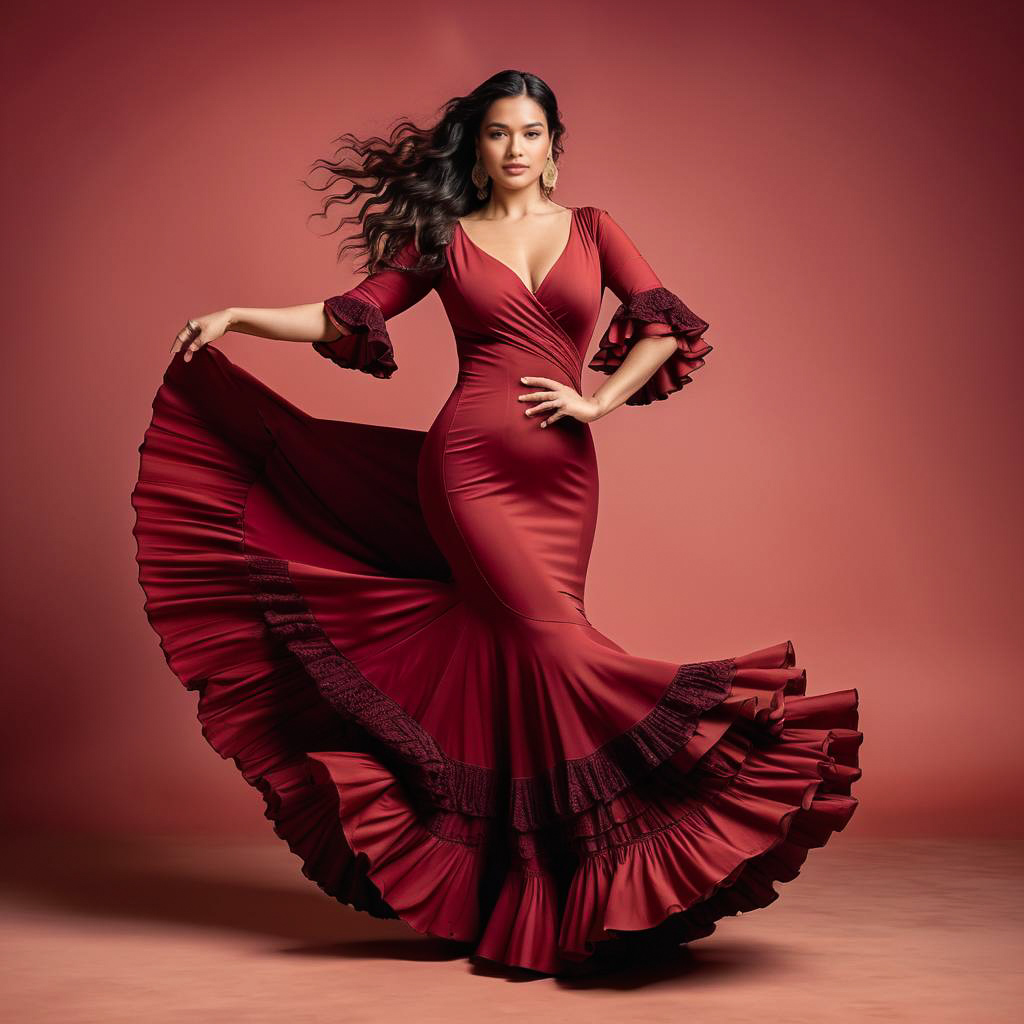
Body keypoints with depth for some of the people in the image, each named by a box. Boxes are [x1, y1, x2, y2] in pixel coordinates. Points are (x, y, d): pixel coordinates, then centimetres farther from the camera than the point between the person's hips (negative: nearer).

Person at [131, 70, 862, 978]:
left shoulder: (592, 229, 14)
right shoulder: (445, 238, 11)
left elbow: (666, 326, 6)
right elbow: (351, 317, 10)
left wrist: (598, 400, -5)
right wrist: (239, 316, 2)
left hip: (563, 477, 2)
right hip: (468, 464, -1)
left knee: (510, 663, 0)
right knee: (551, 642, -17)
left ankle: (508, 906, 10)